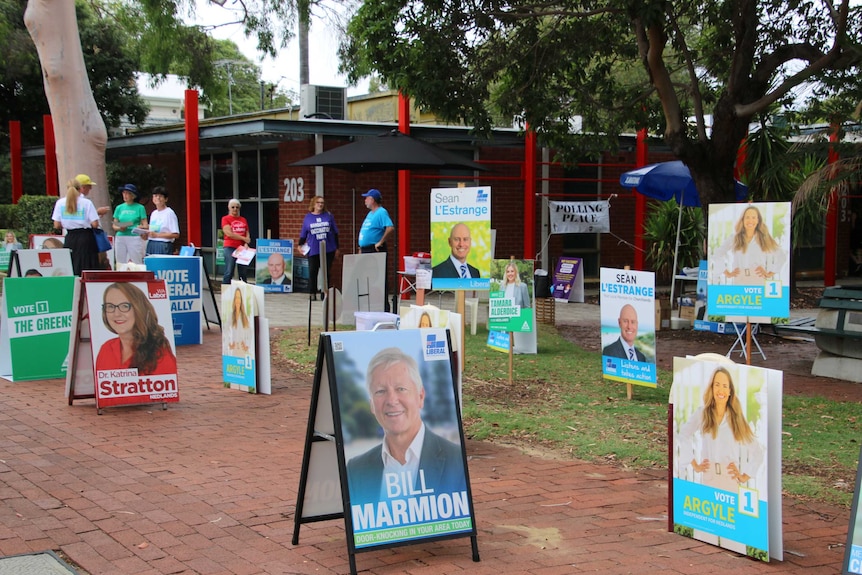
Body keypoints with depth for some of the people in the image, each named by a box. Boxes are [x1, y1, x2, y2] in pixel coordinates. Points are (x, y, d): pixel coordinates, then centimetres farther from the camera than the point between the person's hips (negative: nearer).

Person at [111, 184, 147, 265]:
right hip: (120, 238, 4)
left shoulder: (140, 208, 3)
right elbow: (114, 225, 15)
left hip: (135, 238, -3)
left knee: (136, 264, -8)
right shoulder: (119, 208, 13)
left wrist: (140, 227, -21)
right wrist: (120, 228, -6)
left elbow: (145, 225, 1)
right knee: (120, 264, 2)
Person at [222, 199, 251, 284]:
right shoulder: (225, 219, 1)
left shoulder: (243, 220, 15)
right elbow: (229, 233, -9)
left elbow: (247, 234, 11)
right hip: (230, 248, -4)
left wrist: (246, 244, -9)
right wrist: (244, 238, -8)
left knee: (242, 273, 6)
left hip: (242, 248, 4)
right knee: (229, 272, -8)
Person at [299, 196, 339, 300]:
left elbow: (335, 233, 9)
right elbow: (303, 234, 10)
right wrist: (300, 245, 0)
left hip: (328, 250, 0)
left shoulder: (328, 216, 5)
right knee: (312, 272, -2)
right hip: (313, 251, 0)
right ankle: (312, 293, 6)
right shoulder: (308, 217, 5)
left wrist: (337, 248, 8)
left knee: (327, 272, 4)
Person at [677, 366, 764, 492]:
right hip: (708, 481, 0)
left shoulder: (737, 418, 9)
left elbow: (757, 452, 13)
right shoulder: (702, 413, 8)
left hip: (731, 481, 0)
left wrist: (744, 477, 7)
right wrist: (695, 465, 11)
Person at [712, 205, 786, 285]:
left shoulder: (765, 239, 8)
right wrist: (727, 273, 8)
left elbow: (782, 256, 10)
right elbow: (716, 255, 14)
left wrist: (770, 273, 5)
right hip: (739, 283, 1)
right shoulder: (734, 239, 10)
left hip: (759, 284, -1)